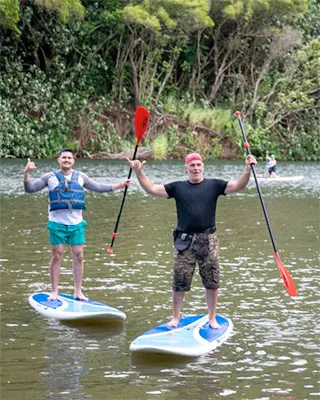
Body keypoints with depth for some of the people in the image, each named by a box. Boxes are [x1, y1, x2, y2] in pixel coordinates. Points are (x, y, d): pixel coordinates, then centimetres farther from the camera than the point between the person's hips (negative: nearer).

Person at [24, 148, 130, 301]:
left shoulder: (80, 177, 10)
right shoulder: (50, 177, 2)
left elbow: (97, 187, 19)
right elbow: (30, 189, 0)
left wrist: (118, 186, 13)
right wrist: (26, 174, -18)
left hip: (76, 224, 3)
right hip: (57, 223, -2)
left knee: (78, 257, 2)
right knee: (56, 256, -1)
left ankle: (78, 292, 11)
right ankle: (54, 292, 7)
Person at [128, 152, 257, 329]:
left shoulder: (214, 185, 6)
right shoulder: (178, 187, 8)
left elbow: (238, 185, -4)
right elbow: (152, 189, 4)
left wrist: (247, 169, -20)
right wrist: (139, 173, -8)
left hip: (208, 241, 0)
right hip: (184, 241, 0)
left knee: (212, 282, 3)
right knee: (179, 282, 2)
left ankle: (212, 319, 16)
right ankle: (175, 318, 14)